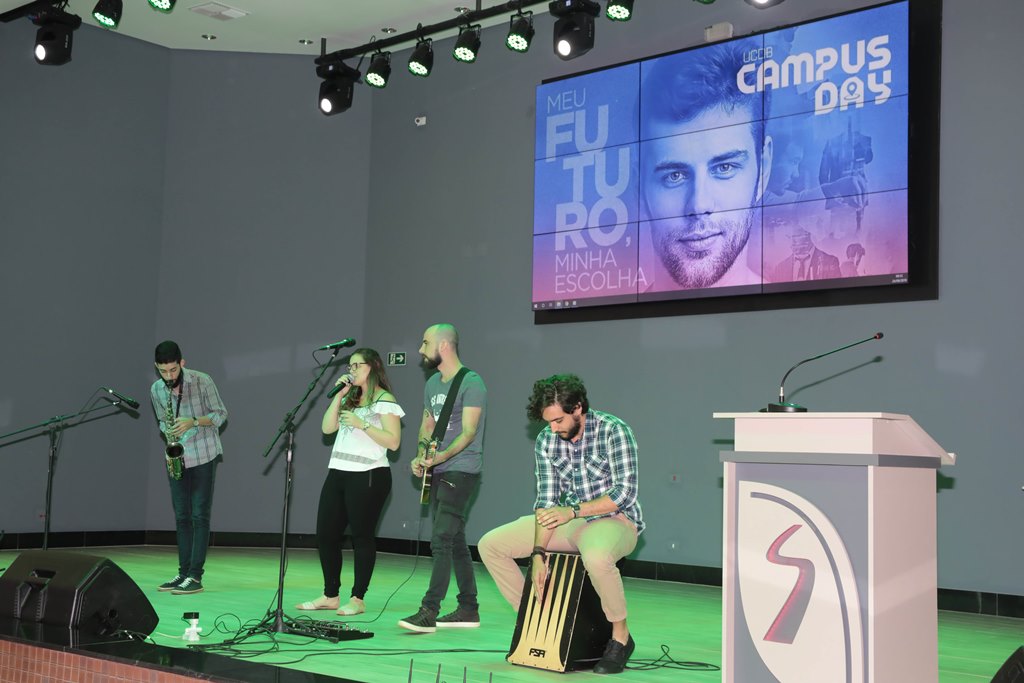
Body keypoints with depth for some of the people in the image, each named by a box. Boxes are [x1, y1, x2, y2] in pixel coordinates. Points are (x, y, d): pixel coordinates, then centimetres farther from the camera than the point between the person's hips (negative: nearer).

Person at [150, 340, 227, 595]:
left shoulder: (202, 381, -12)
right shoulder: (156, 390, 2)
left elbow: (221, 414, -6)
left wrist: (193, 422, -22)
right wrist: (168, 435, -5)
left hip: (204, 456, -5)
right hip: (177, 459, 5)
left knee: (199, 515, -7)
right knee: (181, 517, 8)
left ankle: (195, 577, -8)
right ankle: (184, 572, 14)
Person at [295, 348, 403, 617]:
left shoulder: (385, 401, -4)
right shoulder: (350, 398, 19)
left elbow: (393, 442, -13)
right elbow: (327, 427, 8)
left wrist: (361, 424, -17)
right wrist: (338, 396, 1)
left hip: (368, 476, -8)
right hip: (338, 473, 8)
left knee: (362, 536, -3)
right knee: (325, 534, 7)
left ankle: (358, 599, 5)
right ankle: (330, 596, 17)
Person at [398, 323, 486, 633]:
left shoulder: (471, 383, -11)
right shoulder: (432, 384, 15)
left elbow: (469, 432, -18)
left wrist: (442, 456, -32)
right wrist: (421, 457, 1)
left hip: (462, 471, -9)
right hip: (439, 472, 9)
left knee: (441, 540, -15)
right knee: (455, 541, 12)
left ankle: (429, 612, -17)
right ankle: (468, 610, 20)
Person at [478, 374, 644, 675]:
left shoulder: (613, 431, -16)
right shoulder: (546, 440, -1)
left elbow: (625, 492, -21)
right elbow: (546, 500, -2)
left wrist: (573, 510, -30)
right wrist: (539, 552, -13)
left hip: (614, 519, -6)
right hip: (569, 521, 6)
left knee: (595, 557, -42)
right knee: (490, 545, -2)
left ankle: (620, 636, -16)